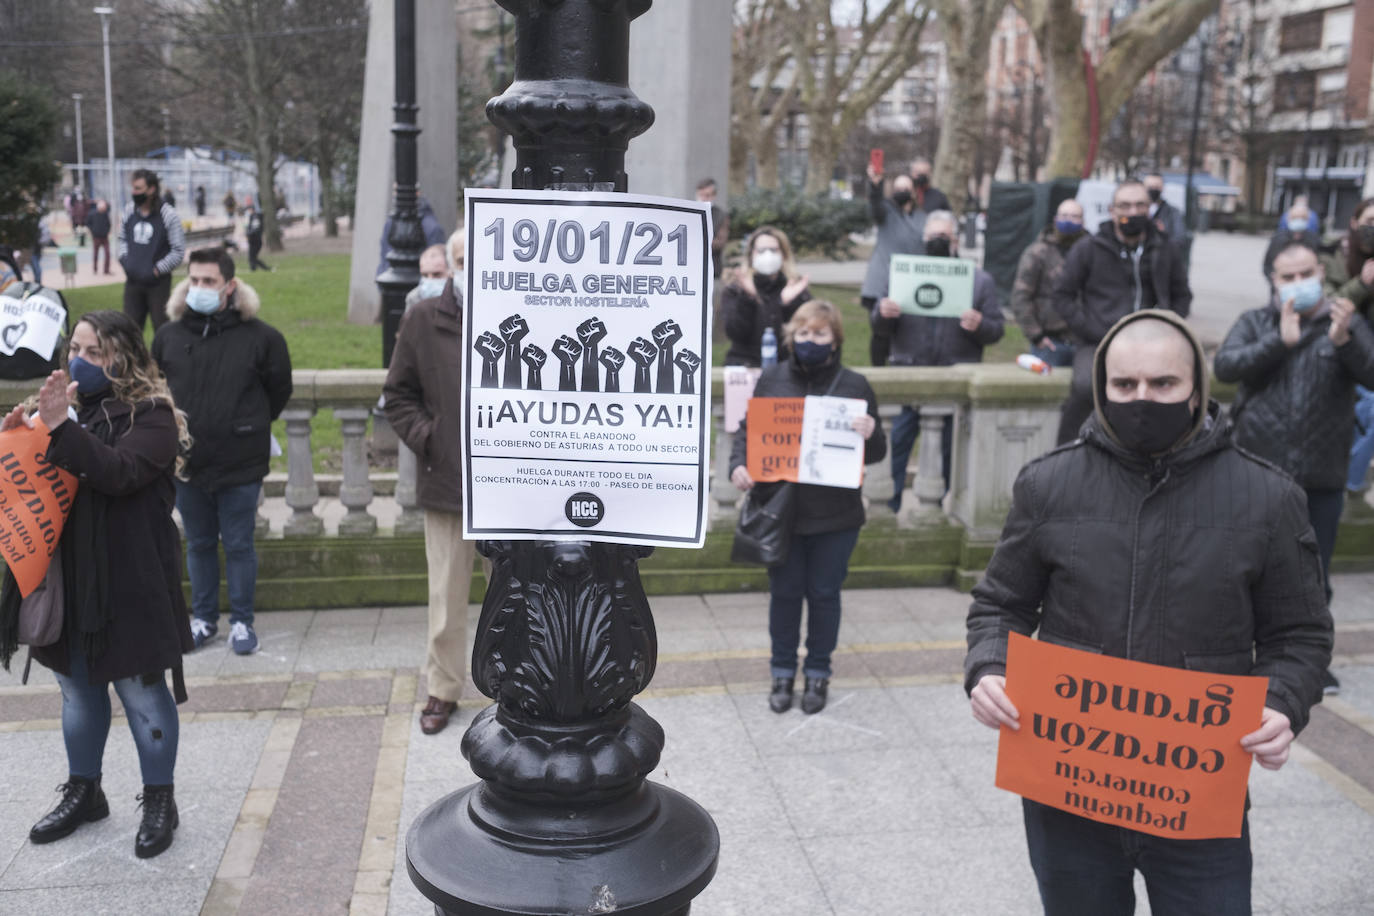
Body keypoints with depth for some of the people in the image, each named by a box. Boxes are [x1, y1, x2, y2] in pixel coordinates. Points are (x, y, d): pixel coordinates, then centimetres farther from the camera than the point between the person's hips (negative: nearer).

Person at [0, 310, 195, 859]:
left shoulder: (150, 415, -10)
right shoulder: (70, 407, 10)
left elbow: (119, 473, -27)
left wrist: (60, 429, -35)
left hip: (128, 581, -7)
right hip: (67, 576, 7)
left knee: (141, 689, 4)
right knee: (76, 688, 18)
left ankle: (159, 802, 18)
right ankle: (83, 792, 35)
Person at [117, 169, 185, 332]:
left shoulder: (168, 215, -11)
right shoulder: (130, 211, 4)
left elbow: (178, 251, -9)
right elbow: (122, 239, 17)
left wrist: (157, 270, -13)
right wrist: (124, 259, 0)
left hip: (158, 282, -5)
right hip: (132, 281, 5)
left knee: (161, 325, 2)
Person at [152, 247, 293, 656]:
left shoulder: (259, 336, -8)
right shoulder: (169, 335, 0)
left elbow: (279, 390, 6)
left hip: (240, 465, -3)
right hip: (187, 463, 3)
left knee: (239, 545, 7)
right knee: (199, 544, 15)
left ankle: (242, 621, 20)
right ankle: (204, 618, 30)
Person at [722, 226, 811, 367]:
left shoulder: (798, 287, 7)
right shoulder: (735, 289, 5)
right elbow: (736, 334, -7)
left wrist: (790, 304, -14)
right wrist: (747, 297, -17)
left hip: (785, 364, 0)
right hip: (745, 362, 0)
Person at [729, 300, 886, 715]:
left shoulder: (854, 385, -1)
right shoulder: (771, 379, 2)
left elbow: (877, 452, 2)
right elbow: (747, 430, 7)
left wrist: (869, 436, -21)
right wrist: (739, 465, -12)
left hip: (835, 516, -1)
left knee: (824, 594, 11)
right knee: (784, 593, 11)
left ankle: (818, 673, 28)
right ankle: (783, 672, 28)